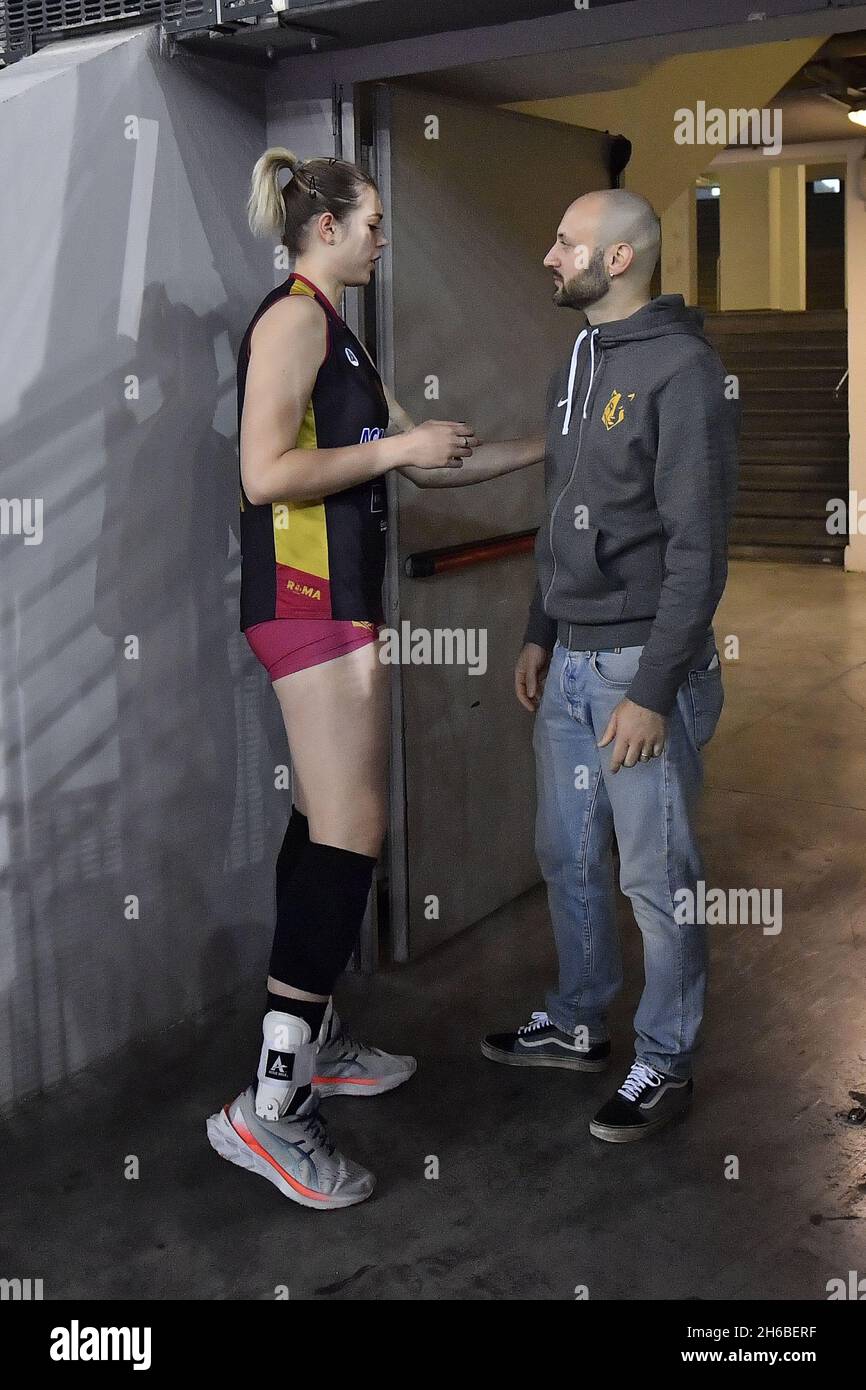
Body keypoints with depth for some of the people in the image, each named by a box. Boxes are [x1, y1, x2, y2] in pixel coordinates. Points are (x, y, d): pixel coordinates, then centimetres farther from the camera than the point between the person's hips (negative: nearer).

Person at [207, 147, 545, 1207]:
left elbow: (424, 469, 23)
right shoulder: (294, 317, -9)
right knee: (350, 837, -13)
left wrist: (547, 447, 22)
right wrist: (395, 445, -13)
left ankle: (314, 1044, 24)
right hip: (311, 600, -10)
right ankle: (269, 1106, -11)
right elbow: (265, 474, -20)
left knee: (325, 825, 13)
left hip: (332, 600, 10)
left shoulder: (336, 332, 22)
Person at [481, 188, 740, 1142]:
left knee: (657, 878, 3)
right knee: (568, 857, 17)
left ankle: (664, 1062, 19)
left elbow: (698, 548, -17)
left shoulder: (682, 369, -13)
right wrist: (539, 635, 18)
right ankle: (577, 1025, 34)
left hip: (644, 666, -8)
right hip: (570, 661, 8)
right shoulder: (578, 364, 13)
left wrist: (653, 690, -20)